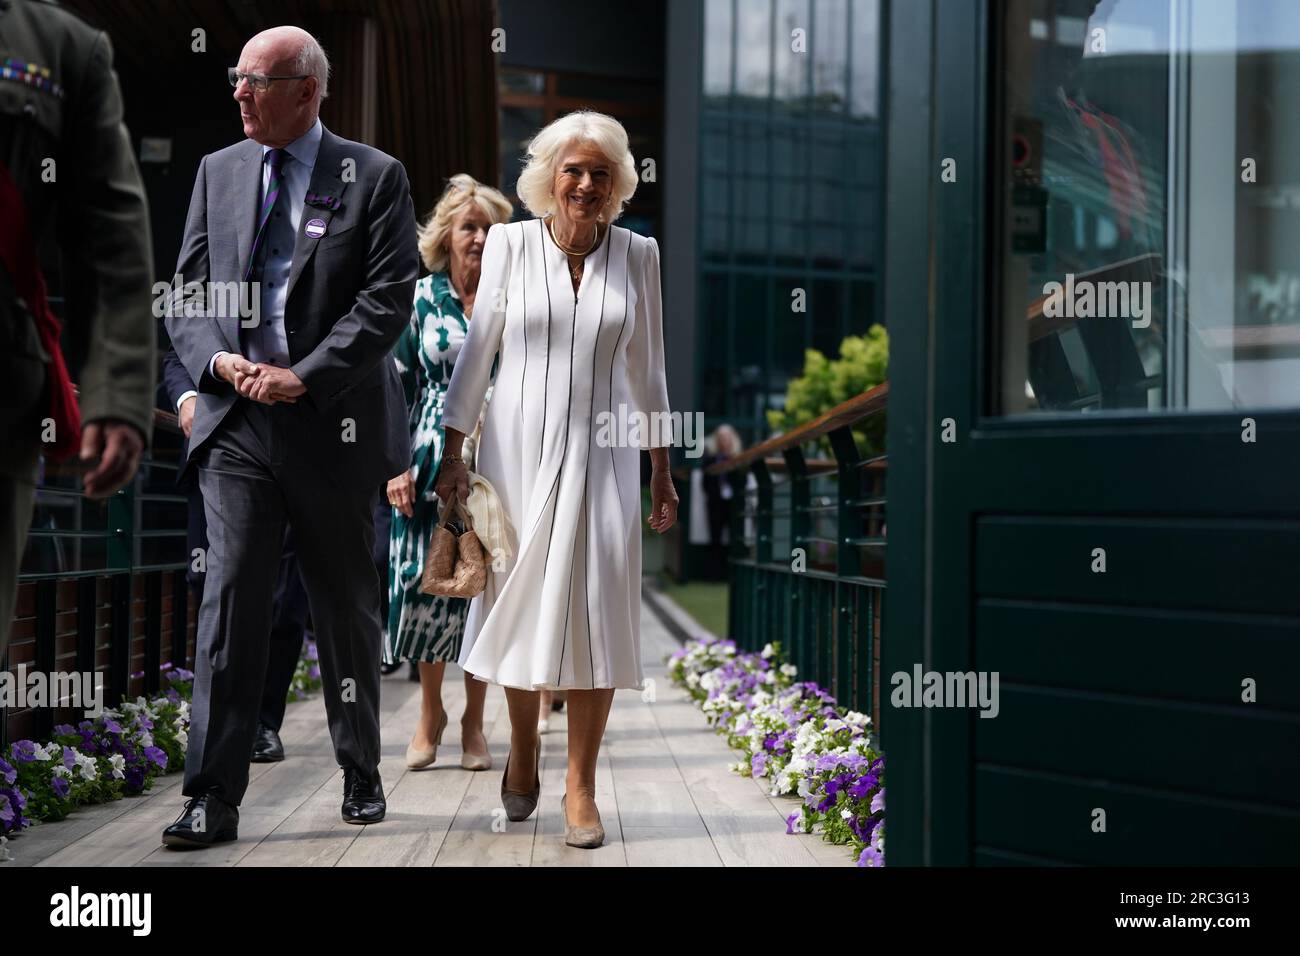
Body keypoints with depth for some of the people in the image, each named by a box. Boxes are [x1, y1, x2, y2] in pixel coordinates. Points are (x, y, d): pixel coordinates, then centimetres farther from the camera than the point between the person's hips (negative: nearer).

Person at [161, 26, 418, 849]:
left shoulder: (376, 177, 0)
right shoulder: (218, 171, 12)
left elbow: (388, 298, -8)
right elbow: (189, 289, 11)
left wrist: (303, 377, -16)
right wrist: (217, 358, -10)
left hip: (334, 426, -2)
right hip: (237, 420, 2)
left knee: (348, 610, 10)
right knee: (231, 604, -5)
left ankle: (362, 777, 26)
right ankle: (214, 800, -1)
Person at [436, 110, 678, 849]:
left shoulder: (638, 255, 3)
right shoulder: (510, 244, 0)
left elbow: (647, 368, 9)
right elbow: (478, 351, 4)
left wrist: (662, 474, 9)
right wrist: (453, 453, 0)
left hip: (600, 450, 0)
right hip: (517, 446, 0)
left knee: (596, 611, -4)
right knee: (521, 601, 6)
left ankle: (581, 786, 6)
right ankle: (524, 747, 30)